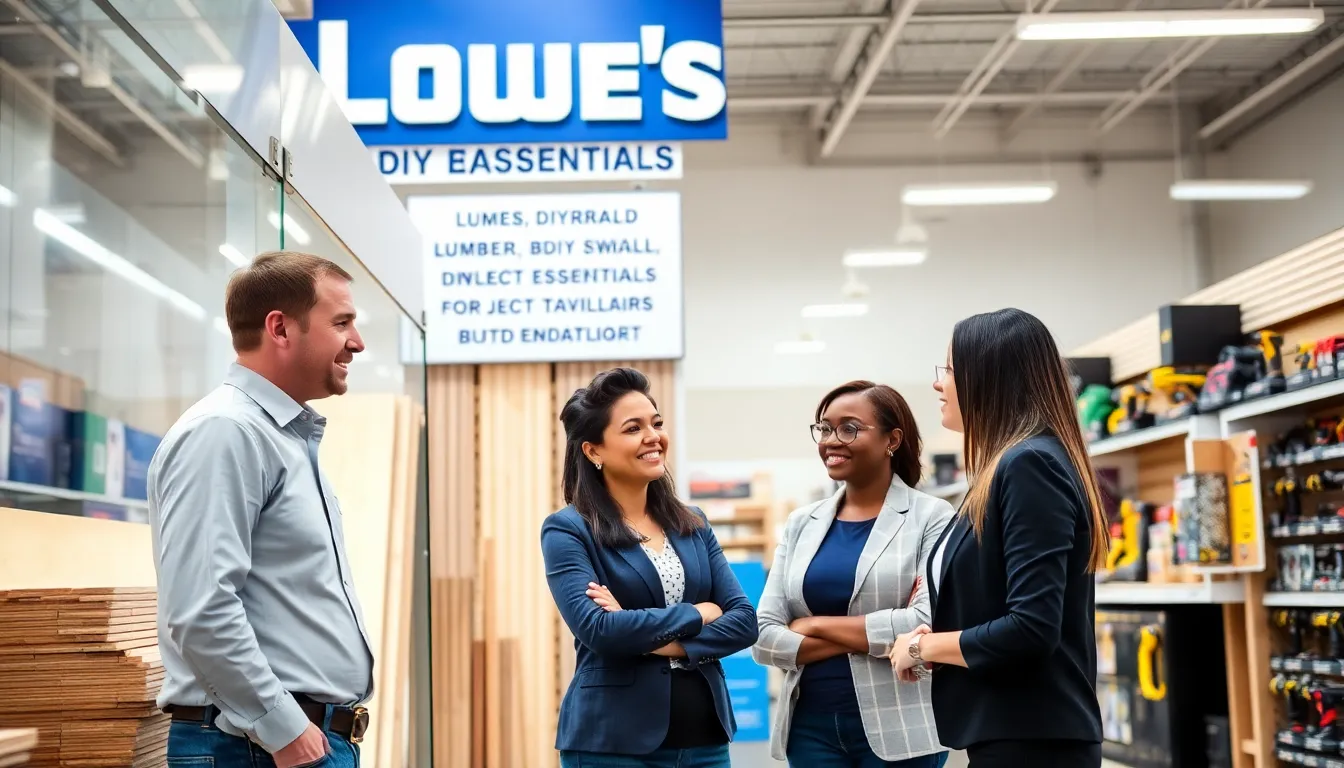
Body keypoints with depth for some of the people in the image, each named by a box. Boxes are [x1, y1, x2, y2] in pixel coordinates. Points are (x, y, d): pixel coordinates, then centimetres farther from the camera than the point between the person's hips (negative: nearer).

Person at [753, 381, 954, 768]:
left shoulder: (931, 517, -4)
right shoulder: (801, 523, 7)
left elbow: (929, 623, -17)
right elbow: (764, 638, 0)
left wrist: (817, 625, -9)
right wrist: (875, 636, -11)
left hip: (897, 728, -3)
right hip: (811, 726, 4)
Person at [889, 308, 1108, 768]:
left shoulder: (1029, 465, -16)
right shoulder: (1014, 464, 14)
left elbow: (1031, 629, -23)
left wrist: (924, 646, -10)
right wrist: (934, 636, 3)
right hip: (1012, 731, 9)